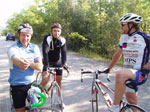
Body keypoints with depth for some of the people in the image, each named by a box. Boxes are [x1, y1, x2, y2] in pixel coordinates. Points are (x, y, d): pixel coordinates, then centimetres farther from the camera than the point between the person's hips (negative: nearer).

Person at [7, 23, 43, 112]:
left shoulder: (34, 47, -1)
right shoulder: (13, 48, -14)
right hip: (18, 86, -3)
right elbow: (15, 60, -37)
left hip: (32, 83, 4)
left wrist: (28, 63, -27)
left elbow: (40, 66, -8)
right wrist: (20, 63, -60)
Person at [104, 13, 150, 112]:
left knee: (120, 74, -36)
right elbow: (118, 54, 19)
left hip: (140, 74, -7)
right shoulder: (124, 38, 9)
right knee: (132, 103, 13)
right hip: (127, 73, 7)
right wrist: (109, 69, 21)